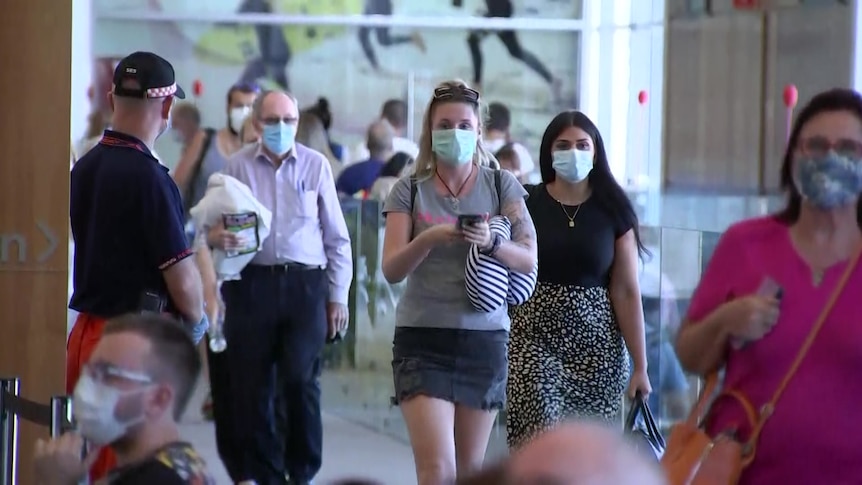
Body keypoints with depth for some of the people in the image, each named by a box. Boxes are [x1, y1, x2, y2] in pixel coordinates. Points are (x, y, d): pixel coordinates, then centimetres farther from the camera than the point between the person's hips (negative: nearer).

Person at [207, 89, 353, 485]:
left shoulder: (315, 165, 6)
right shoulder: (238, 165, 6)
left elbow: (336, 237, 10)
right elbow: (216, 224, 8)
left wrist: (338, 296, 6)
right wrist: (215, 236, -17)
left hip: (305, 284, -1)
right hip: (251, 284, 1)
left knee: (301, 380, -9)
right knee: (251, 387, 3)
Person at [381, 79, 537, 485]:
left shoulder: (501, 185, 6)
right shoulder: (409, 191, 3)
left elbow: (529, 260, -1)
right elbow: (391, 270, -5)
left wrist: (491, 242, -22)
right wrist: (428, 239, -24)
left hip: (485, 338, 2)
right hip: (423, 340, -2)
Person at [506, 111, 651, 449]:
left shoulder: (612, 212, 6)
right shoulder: (527, 205, 3)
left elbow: (627, 292, 4)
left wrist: (640, 366, 1)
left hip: (597, 347, 2)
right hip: (535, 341, -2)